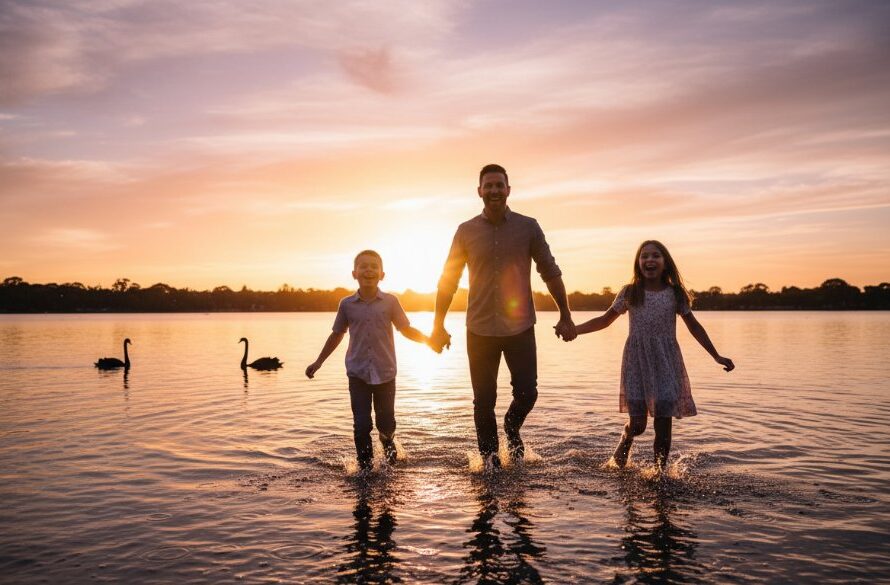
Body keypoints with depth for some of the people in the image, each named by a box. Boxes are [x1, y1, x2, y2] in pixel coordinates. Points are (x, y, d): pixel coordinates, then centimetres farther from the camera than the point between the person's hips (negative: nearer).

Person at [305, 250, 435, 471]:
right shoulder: (347, 304, 1)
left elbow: (406, 329, 1)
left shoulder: (390, 302, -2)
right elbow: (337, 334, 12)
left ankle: (387, 441, 43)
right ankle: (365, 465, 16)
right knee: (361, 424, -2)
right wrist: (319, 362, 16)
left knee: (386, 422, 8)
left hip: (385, 372, 0)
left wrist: (426, 338, -17)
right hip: (358, 373, 0)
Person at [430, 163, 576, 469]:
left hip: (520, 327, 0)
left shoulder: (528, 227, -1)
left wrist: (565, 316, 3)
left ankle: (512, 428, 33)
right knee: (484, 401, 5)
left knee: (527, 393, 0)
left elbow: (550, 272, 4)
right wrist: (438, 326, 2)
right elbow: (448, 280, 4)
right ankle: (489, 457, 24)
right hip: (480, 329, 0)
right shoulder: (466, 231, 0)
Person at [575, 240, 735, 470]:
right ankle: (625, 442, 33)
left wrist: (716, 356, 10)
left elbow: (694, 326, 11)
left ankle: (660, 469, 15)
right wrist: (573, 329, 1)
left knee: (663, 419, -2)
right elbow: (604, 320, 11)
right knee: (637, 422, -2)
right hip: (637, 362, -1)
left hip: (666, 363, 1)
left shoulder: (675, 294, 4)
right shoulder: (629, 293, 3)